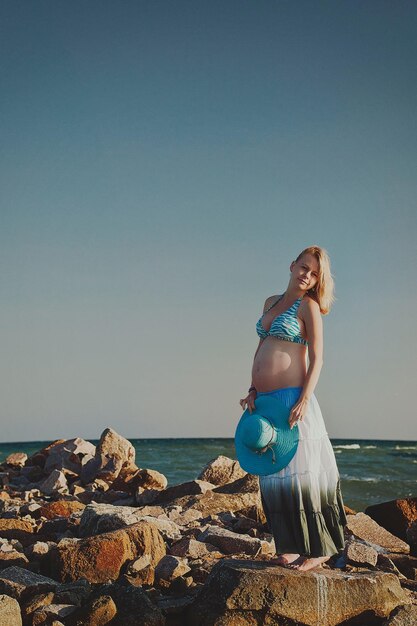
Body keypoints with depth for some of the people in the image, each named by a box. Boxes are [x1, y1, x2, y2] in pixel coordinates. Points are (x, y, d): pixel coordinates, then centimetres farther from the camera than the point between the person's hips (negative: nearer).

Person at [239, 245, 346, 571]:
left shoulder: (308, 306, -3)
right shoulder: (271, 302, 17)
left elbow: (317, 358, -9)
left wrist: (304, 400, -19)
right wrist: (253, 391, 8)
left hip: (292, 398, -7)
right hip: (265, 402, 7)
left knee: (299, 472, -4)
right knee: (273, 474, 9)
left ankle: (318, 549, 6)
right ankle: (292, 546, 19)